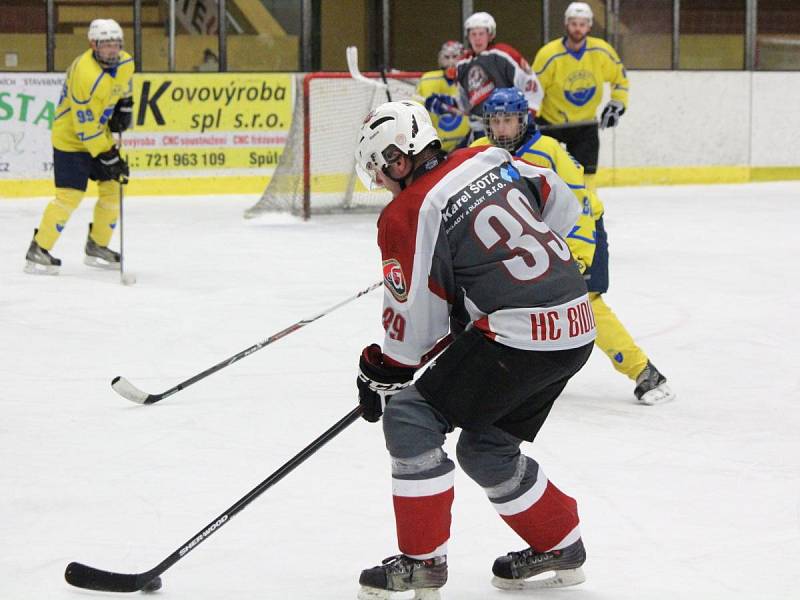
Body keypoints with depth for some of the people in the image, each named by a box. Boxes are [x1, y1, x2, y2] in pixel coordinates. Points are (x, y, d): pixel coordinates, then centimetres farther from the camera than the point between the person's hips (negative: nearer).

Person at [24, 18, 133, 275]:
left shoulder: (125, 63, -6)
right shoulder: (85, 75, -32)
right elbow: (86, 126, -28)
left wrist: (124, 108, 6)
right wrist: (107, 157, -26)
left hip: (101, 136, 8)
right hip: (71, 139, -8)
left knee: (112, 189, 7)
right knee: (70, 195, -14)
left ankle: (97, 247, 23)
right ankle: (38, 250, -6)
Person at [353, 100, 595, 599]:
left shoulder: (408, 214, -9)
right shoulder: (490, 160, 10)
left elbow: (415, 324, -5)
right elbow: (562, 205, 22)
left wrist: (379, 371, 12)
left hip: (516, 334, -8)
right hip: (578, 327, 8)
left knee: (411, 416, -1)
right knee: (485, 447, 22)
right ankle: (561, 545, 33)